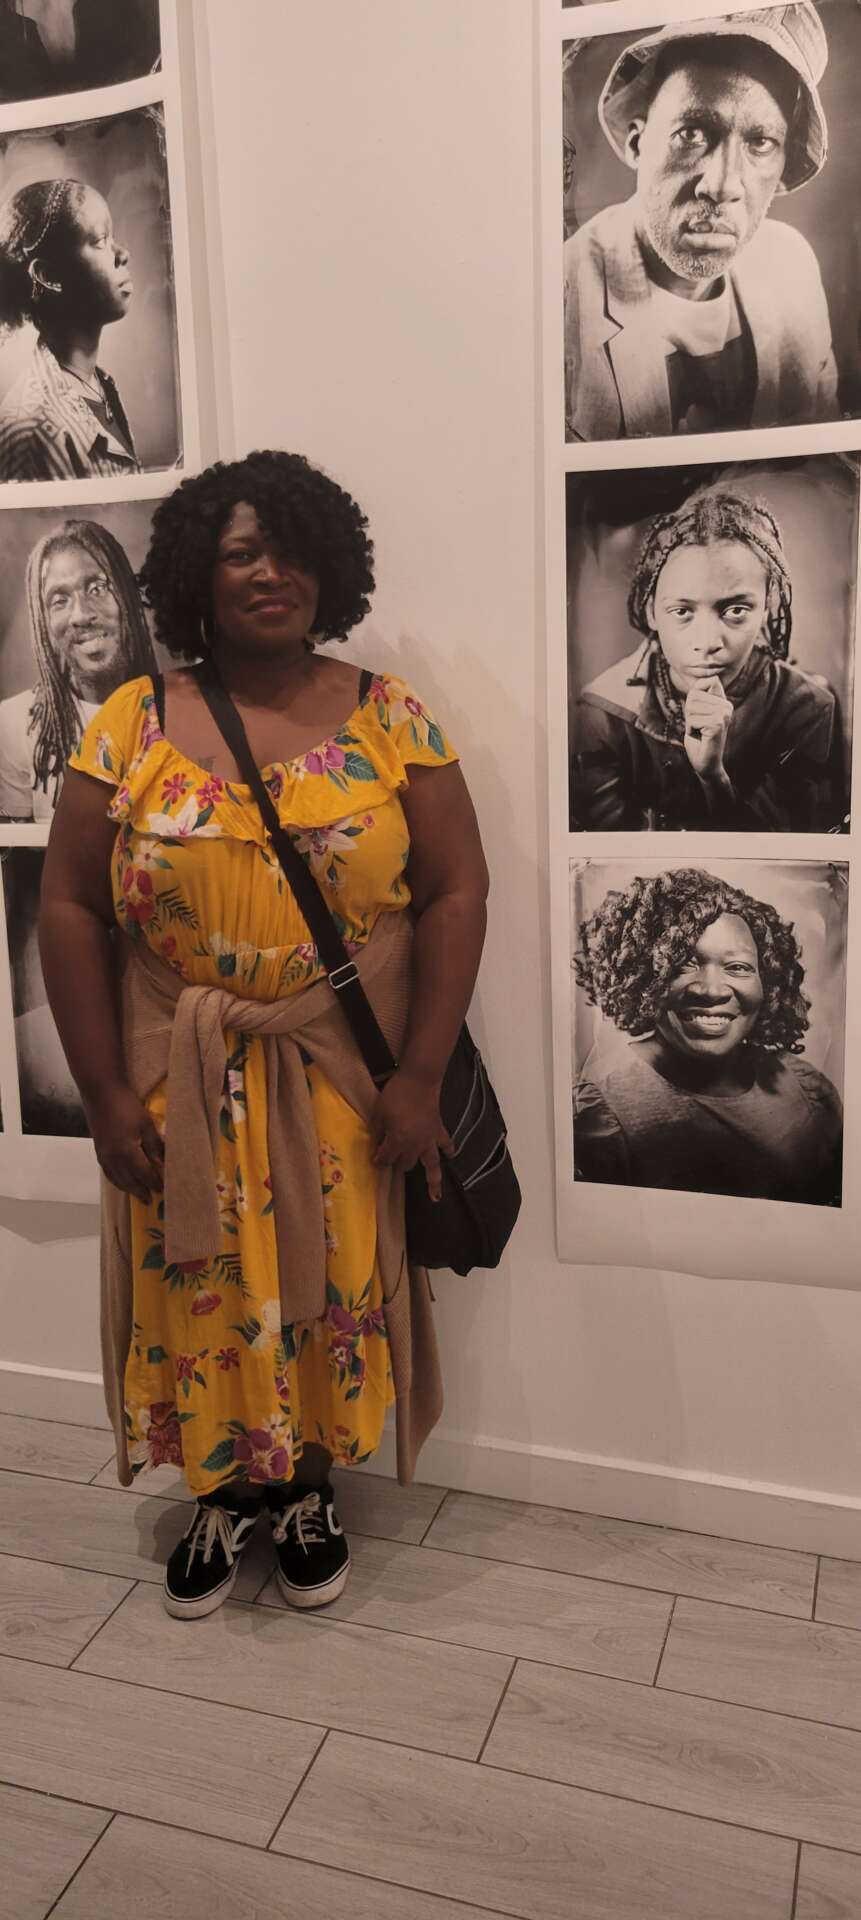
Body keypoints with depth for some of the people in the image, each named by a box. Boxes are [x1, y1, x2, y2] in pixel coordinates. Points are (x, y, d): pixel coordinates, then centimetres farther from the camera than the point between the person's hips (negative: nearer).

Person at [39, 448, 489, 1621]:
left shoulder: (389, 716, -3)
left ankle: (311, 1486, 37)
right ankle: (225, 1491, 37)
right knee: (196, 1291, 11)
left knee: (335, 1283, 10)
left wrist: (420, 1077, -11)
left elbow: (455, 891, -5)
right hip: (182, 1083, 1)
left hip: (345, 1081, 0)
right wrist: (104, 1093, -6)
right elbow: (70, 906, -1)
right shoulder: (132, 723, -1)